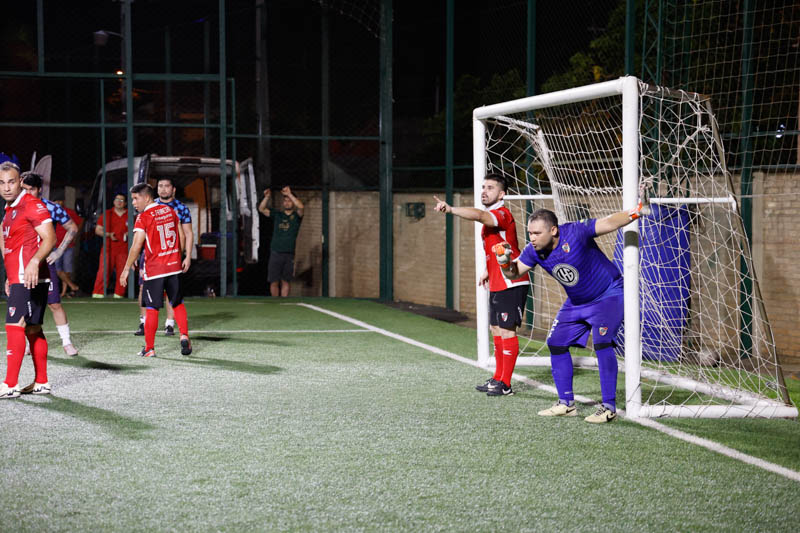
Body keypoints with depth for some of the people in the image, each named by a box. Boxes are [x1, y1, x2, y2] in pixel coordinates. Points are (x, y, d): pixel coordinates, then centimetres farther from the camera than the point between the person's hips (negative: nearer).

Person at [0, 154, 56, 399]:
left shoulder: (31, 205, -10)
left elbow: (49, 238, -18)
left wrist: (34, 262, -32)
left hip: (29, 278, -10)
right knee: (33, 329, 11)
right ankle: (41, 383, 16)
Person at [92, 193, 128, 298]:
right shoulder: (107, 214, 10)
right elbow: (98, 230, 11)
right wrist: (108, 234, -7)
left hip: (123, 249, 1)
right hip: (108, 248, -1)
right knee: (103, 271, -9)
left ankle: (119, 294, 7)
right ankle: (98, 293, -7)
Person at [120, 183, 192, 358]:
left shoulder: (144, 217, -11)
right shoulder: (170, 211, 7)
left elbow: (137, 246, -15)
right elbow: (181, 237, 12)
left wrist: (126, 269, -8)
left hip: (154, 269, -5)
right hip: (174, 266, 5)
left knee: (152, 308, 2)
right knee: (178, 304, 17)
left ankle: (149, 348, 6)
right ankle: (184, 335, 3)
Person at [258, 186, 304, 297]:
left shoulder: (296, 216, 6)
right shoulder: (277, 215, 13)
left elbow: (301, 206, -14)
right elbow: (261, 209, 4)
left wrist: (289, 194, -18)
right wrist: (267, 197, -11)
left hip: (289, 254, -1)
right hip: (276, 253, 1)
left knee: (285, 282, 3)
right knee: (274, 282, -1)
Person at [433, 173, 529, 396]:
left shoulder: (502, 214, -16)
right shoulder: (490, 217, 15)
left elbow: (477, 215, -37)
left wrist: (451, 209, -49)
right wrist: (488, 270, 21)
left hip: (511, 284, -10)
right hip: (496, 284, 10)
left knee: (506, 331, -8)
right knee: (496, 330, 15)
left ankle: (505, 384, -4)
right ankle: (498, 378, 25)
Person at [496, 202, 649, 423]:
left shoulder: (575, 233, -30)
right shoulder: (534, 251, -12)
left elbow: (610, 223, -36)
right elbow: (514, 273, -1)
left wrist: (634, 213, -53)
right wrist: (505, 263, -23)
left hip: (608, 295, -8)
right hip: (576, 302, 8)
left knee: (602, 342, -24)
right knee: (556, 344, 7)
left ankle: (609, 407, -19)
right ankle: (566, 404, 19)